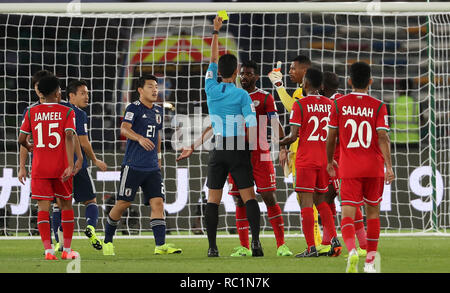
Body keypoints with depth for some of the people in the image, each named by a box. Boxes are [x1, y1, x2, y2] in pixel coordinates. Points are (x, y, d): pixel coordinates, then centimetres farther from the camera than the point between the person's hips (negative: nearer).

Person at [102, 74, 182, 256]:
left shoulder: (158, 111, 15)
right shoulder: (134, 108, -6)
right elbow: (124, 129, -21)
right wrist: (140, 138, -38)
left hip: (152, 167, 6)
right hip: (133, 165, -6)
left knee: (157, 202, -7)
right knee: (123, 203, -1)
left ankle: (161, 245, -13)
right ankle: (107, 241, 15)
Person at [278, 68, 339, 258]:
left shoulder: (300, 105, -9)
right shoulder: (330, 104, 7)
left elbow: (293, 136, -12)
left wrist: (279, 143, 7)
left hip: (306, 161, -5)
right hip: (325, 160, 5)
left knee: (306, 202, -3)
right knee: (320, 201, 16)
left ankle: (311, 248, -7)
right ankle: (334, 240, 3)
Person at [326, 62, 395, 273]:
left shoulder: (339, 104, 0)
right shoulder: (378, 106, -3)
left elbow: (331, 137, 3)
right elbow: (383, 137, -12)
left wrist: (329, 161, 19)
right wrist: (389, 166, -13)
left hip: (349, 169, -1)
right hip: (374, 168, 1)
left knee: (348, 214, -5)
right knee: (373, 211, 16)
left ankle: (352, 250, -33)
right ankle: (370, 261, 17)